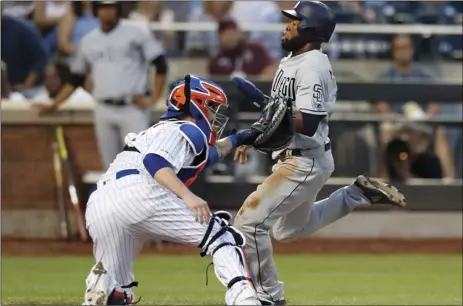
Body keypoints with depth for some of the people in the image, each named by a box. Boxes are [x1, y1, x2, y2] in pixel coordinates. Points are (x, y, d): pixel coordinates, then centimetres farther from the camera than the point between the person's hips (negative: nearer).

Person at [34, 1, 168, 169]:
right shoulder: (89, 41, 14)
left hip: (133, 109, -4)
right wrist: (53, 105, 16)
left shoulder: (135, 34, 2)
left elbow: (161, 65, 0)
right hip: (104, 111, 4)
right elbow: (75, 80, 21)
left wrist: (154, 98, -8)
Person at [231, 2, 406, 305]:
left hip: (306, 162, -11)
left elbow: (308, 124, -27)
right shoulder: (291, 61, 10)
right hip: (297, 158, 11)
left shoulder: (311, 67, -21)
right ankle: (358, 194, 25)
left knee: (250, 220, -12)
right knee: (289, 229, 26)